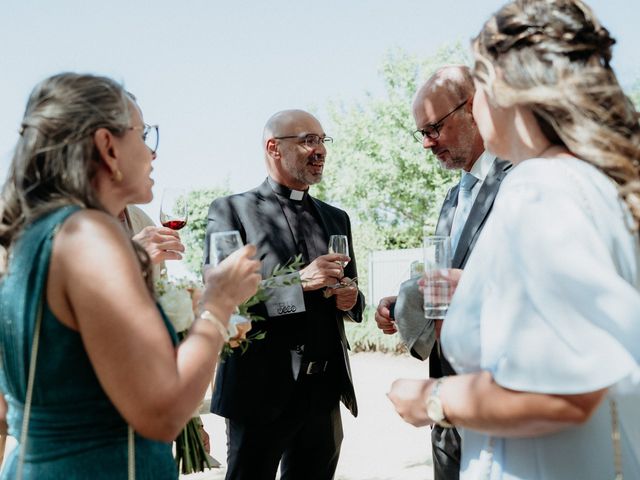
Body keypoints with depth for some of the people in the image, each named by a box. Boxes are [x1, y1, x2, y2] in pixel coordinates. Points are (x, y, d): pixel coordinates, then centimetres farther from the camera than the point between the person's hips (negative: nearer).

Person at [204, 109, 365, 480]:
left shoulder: (336, 218, 15)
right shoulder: (231, 211, -3)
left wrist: (351, 299, -4)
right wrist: (297, 282, -20)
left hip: (325, 390, 5)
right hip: (262, 390, -5)